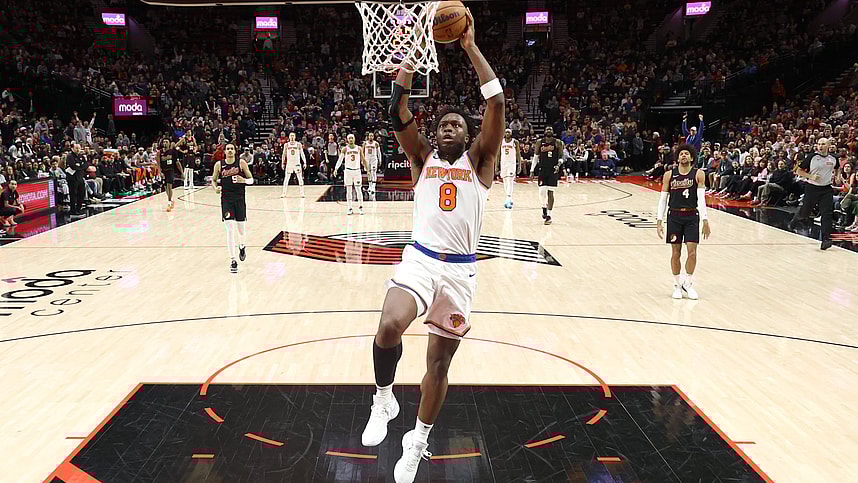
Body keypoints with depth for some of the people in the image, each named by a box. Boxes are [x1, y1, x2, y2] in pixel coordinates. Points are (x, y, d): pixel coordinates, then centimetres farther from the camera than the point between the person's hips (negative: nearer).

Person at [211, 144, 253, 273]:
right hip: (226, 200, 0)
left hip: (240, 199, 1)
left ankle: (242, 247, 45)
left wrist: (244, 180, -19)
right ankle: (233, 261, -5)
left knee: (240, 229, 11)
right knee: (230, 230, -9)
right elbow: (213, 180, 13)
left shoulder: (241, 163, -1)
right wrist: (216, 187, -8)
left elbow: (251, 179, 3)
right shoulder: (219, 165, 2)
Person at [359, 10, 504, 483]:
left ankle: (417, 442, 30)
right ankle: (383, 399, 3)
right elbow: (398, 112, -3)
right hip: (419, 260, 0)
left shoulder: (479, 160, 7)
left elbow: (496, 101, -4)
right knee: (388, 329, -28)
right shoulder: (423, 158, 11)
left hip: (460, 269, 1)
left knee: (439, 361, 8)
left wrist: (470, 46, -3)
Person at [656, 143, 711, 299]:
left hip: (692, 216, -1)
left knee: (692, 251, -5)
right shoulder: (669, 174, 3)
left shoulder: (698, 174, -1)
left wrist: (705, 220, -13)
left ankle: (688, 283, 14)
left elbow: (701, 198, -6)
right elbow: (663, 199, 4)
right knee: (676, 253, 5)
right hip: (674, 216, 1)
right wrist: (659, 220, -3)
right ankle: (677, 285, 18)